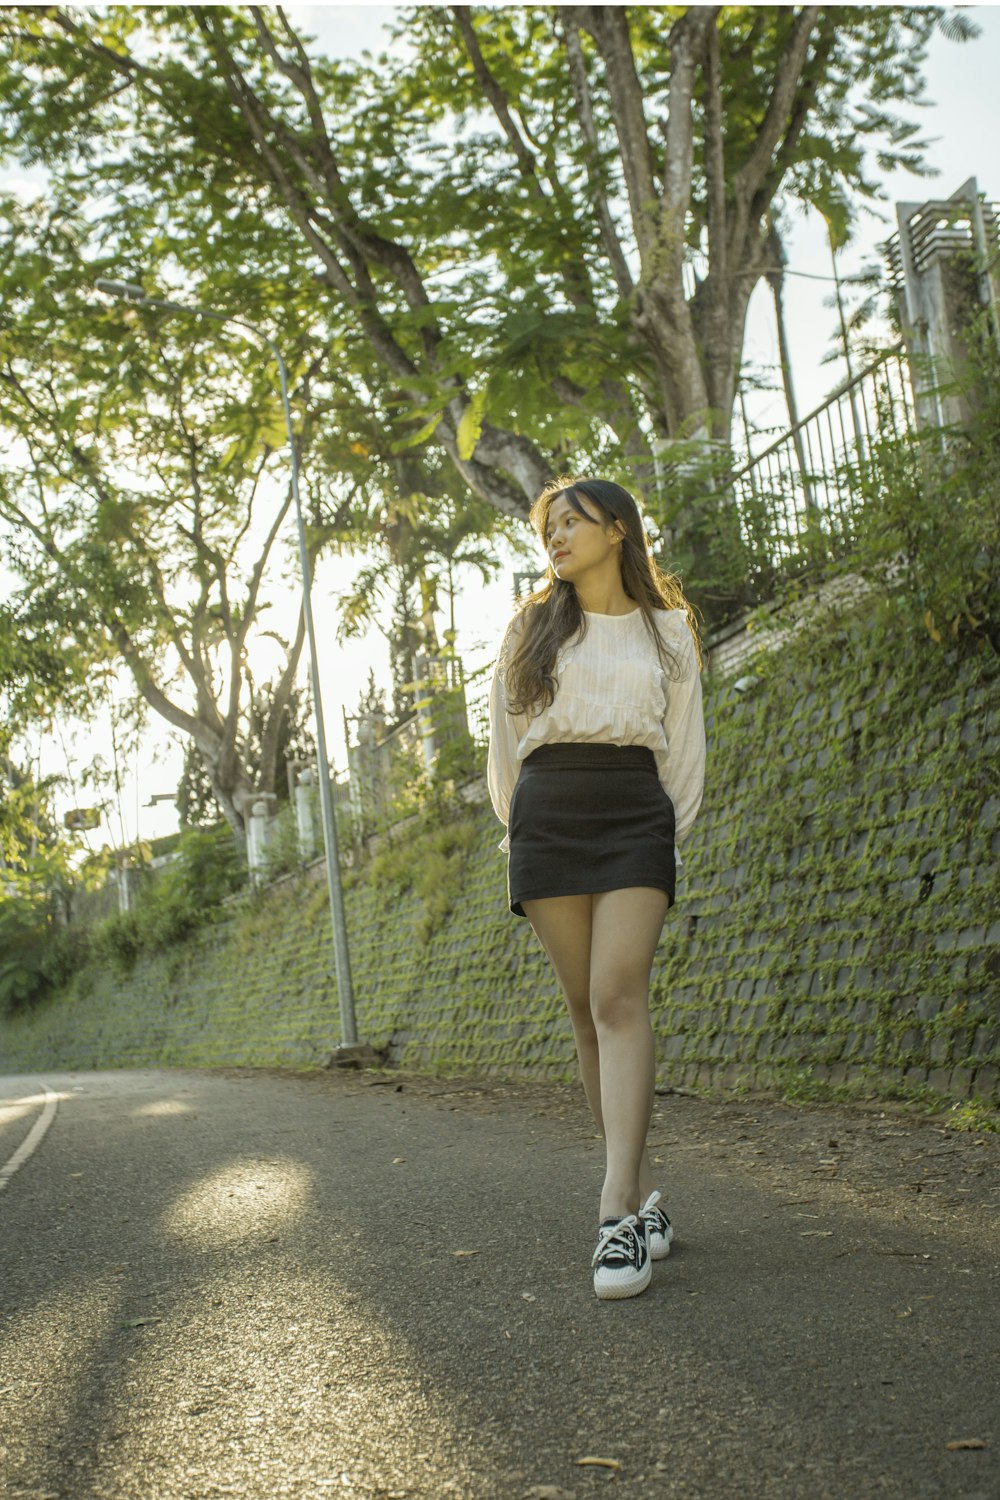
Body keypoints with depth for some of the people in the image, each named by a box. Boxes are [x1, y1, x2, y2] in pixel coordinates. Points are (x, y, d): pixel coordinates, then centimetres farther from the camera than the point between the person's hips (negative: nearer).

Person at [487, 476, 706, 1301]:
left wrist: (667, 837, 8)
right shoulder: (531, 627, 13)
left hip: (637, 815, -2)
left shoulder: (667, 629, 12)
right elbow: (504, 740, 16)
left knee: (618, 995, -18)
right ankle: (647, 1196, 9)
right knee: (588, 1010, 0)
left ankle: (619, 1212, -23)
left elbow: (685, 745, 15)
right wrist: (524, 832, 12)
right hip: (546, 817, 2)